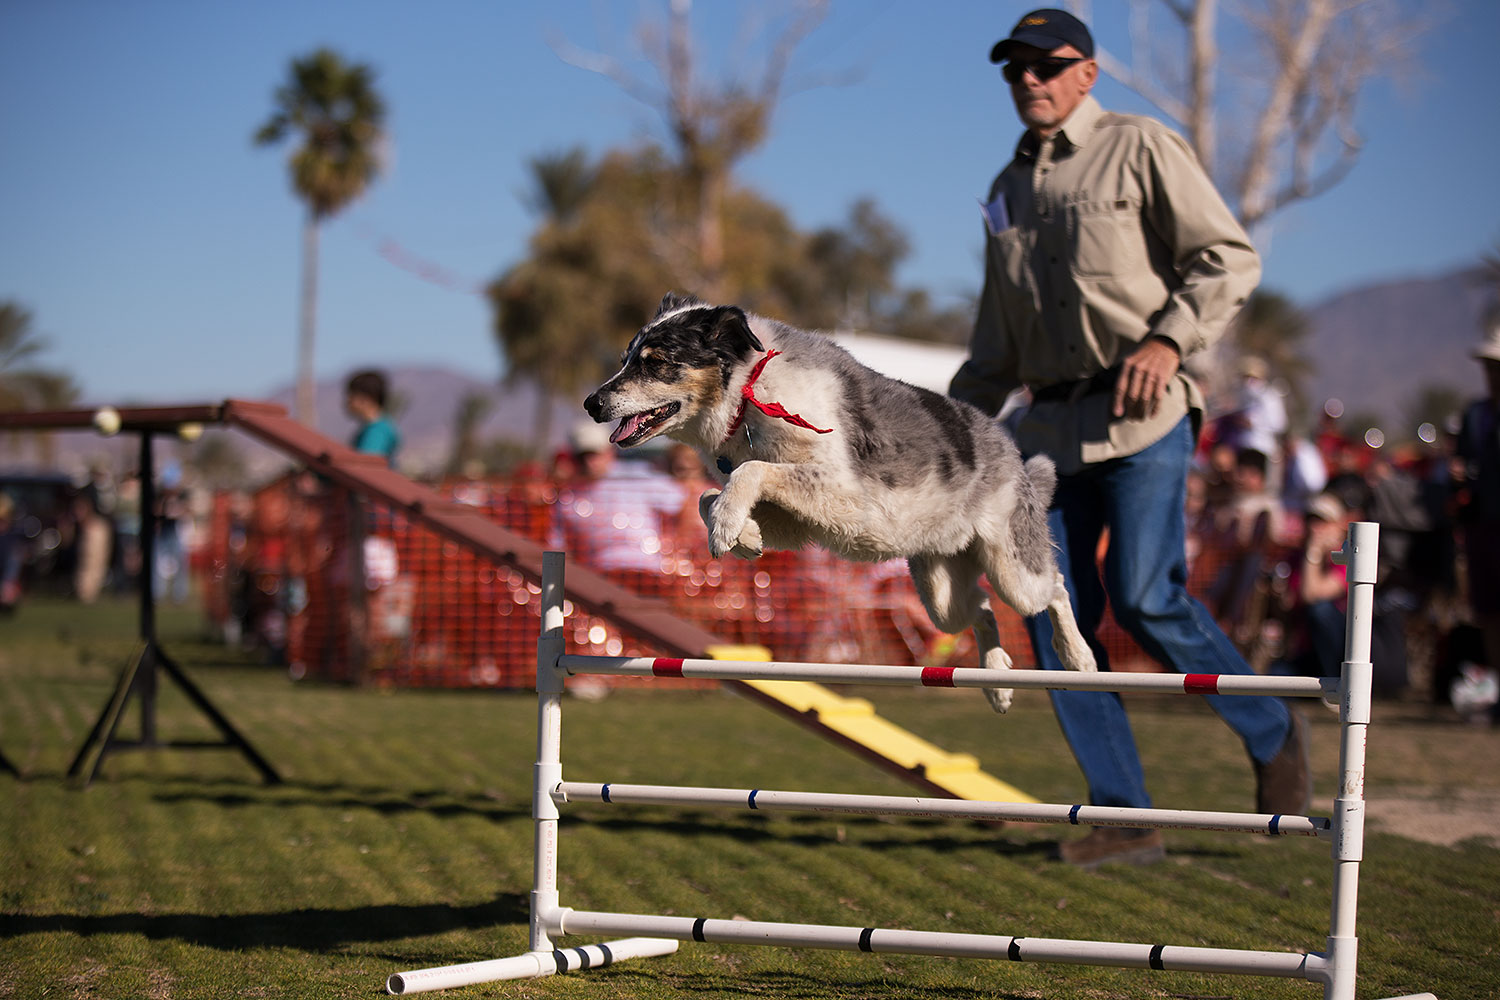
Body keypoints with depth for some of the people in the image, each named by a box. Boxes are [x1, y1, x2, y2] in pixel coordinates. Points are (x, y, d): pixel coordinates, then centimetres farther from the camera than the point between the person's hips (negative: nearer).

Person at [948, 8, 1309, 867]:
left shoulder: (1141, 149, 1)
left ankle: (1272, 734, 8)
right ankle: (1125, 818, 3)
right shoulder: (1009, 191, 20)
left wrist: (1169, 338, -18)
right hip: (1052, 425, 7)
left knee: (1146, 595, -16)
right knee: (1054, 615, -2)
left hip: (1142, 413, -6)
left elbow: (1230, 258, -4)